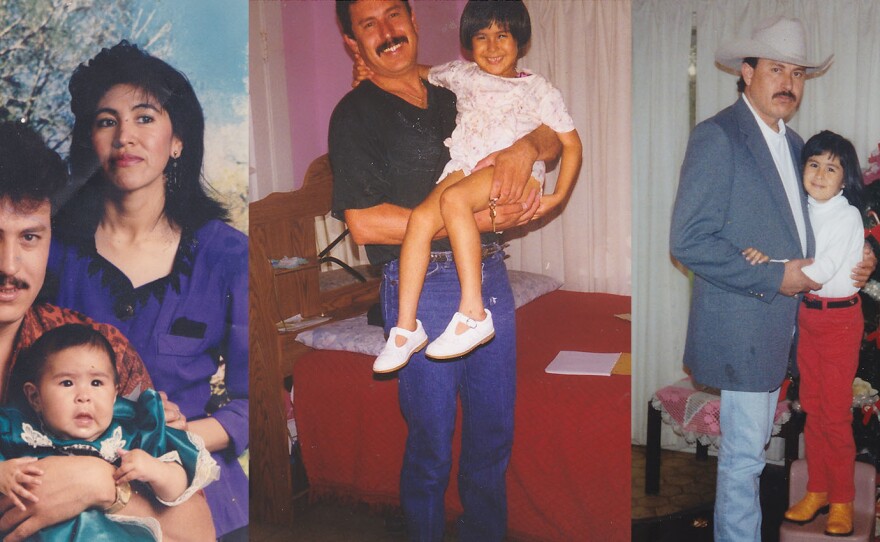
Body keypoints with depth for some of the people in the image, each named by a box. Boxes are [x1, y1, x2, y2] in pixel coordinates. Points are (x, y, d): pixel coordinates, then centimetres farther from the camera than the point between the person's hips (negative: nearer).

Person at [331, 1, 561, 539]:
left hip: (490, 278, 5)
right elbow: (364, 223, -14)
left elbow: (552, 138, 15)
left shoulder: (458, 97, 13)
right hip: (425, 287, -5)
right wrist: (476, 219, -16)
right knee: (431, 446, 5)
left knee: (495, 435, 15)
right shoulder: (356, 114, -3)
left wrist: (528, 145, -10)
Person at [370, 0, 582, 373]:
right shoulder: (463, 75, 18)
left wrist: (559, 195, -5)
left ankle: (473, 314, -36)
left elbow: (571, 143, 5)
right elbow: (420, 72, 35)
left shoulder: (537, 89, 6)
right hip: (464, 167, 5)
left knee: (453, 199, -34)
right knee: (421, 217, -23)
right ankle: (407, 326, -18)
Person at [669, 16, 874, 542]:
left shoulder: (793, 143, 13)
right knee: (745, 452, -1)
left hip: (780, 321, 9)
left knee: (754, 444, 18)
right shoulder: (717, 136, -14)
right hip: (741, 323, -8)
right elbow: (689, 240, -22)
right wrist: (773, 278, -19)